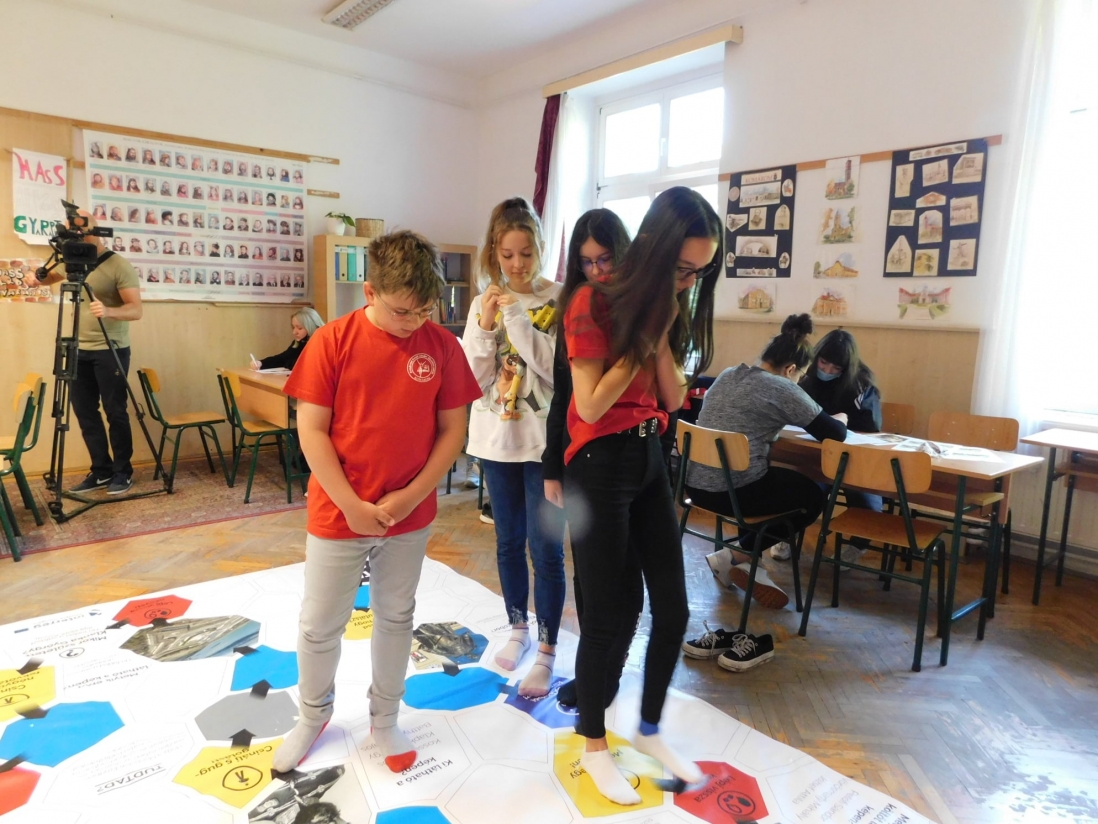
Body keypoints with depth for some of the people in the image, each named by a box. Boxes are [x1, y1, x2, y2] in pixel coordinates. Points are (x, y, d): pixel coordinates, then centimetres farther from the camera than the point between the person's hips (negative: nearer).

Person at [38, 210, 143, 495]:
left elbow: (136, 310, -18)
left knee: (114, 411, -2)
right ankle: (101, 470, 17)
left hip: (110, 350, -7)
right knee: (84, 411, 8)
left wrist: (109, 311, -38)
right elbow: (46, 277, 24)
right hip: (80, 350, 7)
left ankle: (123, 472, 10)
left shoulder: (119, 266, -12)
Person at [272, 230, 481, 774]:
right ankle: (313, 715, 41)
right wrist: (353, 506, -15)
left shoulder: (442, 346, -6)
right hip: (338, 514, -1)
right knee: (319, 625, 13)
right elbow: (311, 431, -10)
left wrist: (411, 495, -13)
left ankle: (384, 718, 39)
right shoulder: (333, 341, -11)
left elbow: (452, 430, -2)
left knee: (395, 619, 18)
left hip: (410, 516, 2)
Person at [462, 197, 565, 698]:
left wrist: (520, 323, -22)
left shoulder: (560, 300, -7)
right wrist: (486, 327, -15)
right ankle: (518, 629, 36)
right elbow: (475, 381, -1)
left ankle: (546, 651, 15)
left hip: (547, 440, -4)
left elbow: (560, 370, -15)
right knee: (509, 541, 16)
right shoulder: (484, 304, 3)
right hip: (497, 438, 4)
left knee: (545, 547, 0)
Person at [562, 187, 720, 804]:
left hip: (651, 459, 7)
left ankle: (651, 731, 32)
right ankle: (594, 745, 26)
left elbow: (674, 399, 4)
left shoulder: (670, 306, 7)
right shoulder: (595, 303, -13)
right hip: (601, 465, -6)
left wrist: (662, 336, -10)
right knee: (609, 614, 2)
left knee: (673, 607, 9)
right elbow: (591, 406, -17)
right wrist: (644, 333, -17)